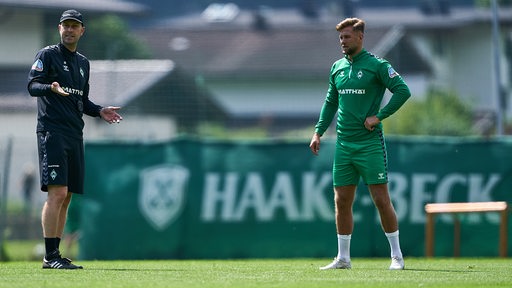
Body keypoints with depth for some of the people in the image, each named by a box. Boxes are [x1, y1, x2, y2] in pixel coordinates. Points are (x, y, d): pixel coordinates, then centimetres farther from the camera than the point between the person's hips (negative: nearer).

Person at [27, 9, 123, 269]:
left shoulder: (83, 63, 21)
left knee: (66, 196, 7)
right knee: (57, 192, -16)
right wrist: (51, 87, -31)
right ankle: (50, 256, -16)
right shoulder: (47, 55, 0)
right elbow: (32, 86, -11)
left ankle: (55, 255, 11)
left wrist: (100, 111, 9)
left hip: (75, 134, 8)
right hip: (52, 131, -8)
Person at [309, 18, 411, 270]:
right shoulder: (337, 68, 13)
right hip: (344, 144, 6)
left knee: (381, 200, -5)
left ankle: (396, 256, 2)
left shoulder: (376, 65, -6)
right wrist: (318, 131, 13)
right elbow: (330, 103, 22)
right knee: (342, 201, 5)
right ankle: (343, 258, 12)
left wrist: (378, 116, -15)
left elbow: (403, 90, -12)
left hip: (370, 143, -6)